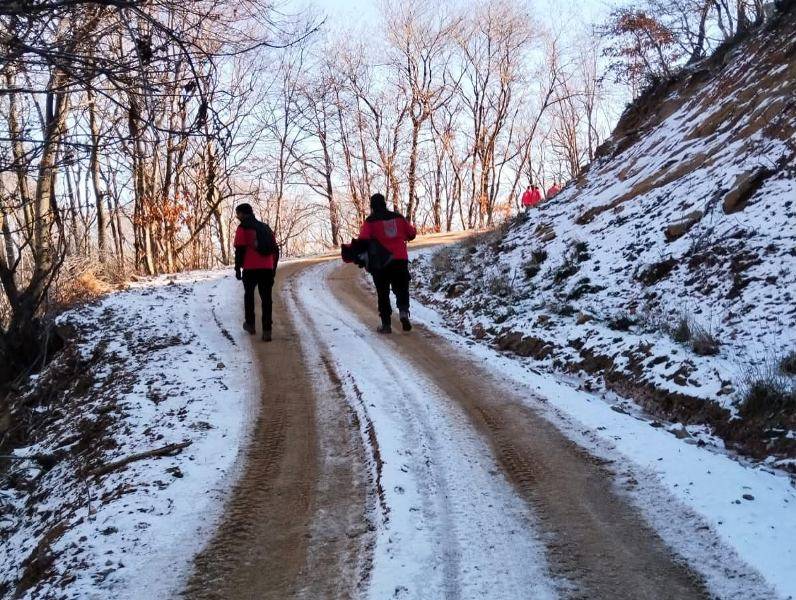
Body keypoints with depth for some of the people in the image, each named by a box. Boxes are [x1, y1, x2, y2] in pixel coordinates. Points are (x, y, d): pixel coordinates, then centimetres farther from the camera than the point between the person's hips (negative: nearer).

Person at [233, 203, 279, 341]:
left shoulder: (242, 228, 1)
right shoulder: (265, 227, 18)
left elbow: (240, 250, -7)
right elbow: (275, 249, 18)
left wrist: (237, 268, -2)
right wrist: (273, 268, 23)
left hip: (251, 268, -4)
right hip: (267, 269, 4)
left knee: (249, 295, 19)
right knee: (266, 299, 3)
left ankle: (250, 324, 24)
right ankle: (267, 330, -5)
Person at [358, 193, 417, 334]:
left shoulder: (370, 221, -4)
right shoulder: (398, 217, 7)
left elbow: (363, 239, -17)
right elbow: (412, 233, 13)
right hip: (400, 260, 2)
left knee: (383, 293, 9)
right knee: (401, 289, 13)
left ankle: (386, 324, 8)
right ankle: (404, 311, -14)